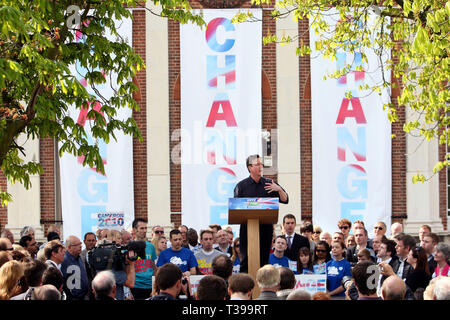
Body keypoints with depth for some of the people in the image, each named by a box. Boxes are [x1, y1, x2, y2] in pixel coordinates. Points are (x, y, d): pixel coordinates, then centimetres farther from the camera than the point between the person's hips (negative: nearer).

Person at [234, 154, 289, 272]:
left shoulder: (269, 184, 11)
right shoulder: (241, 186, 7)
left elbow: (285, 200, 7)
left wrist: (279, 190, -11)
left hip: (266, 226, 2)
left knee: (264, 258, 2)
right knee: (246, 258, -5)